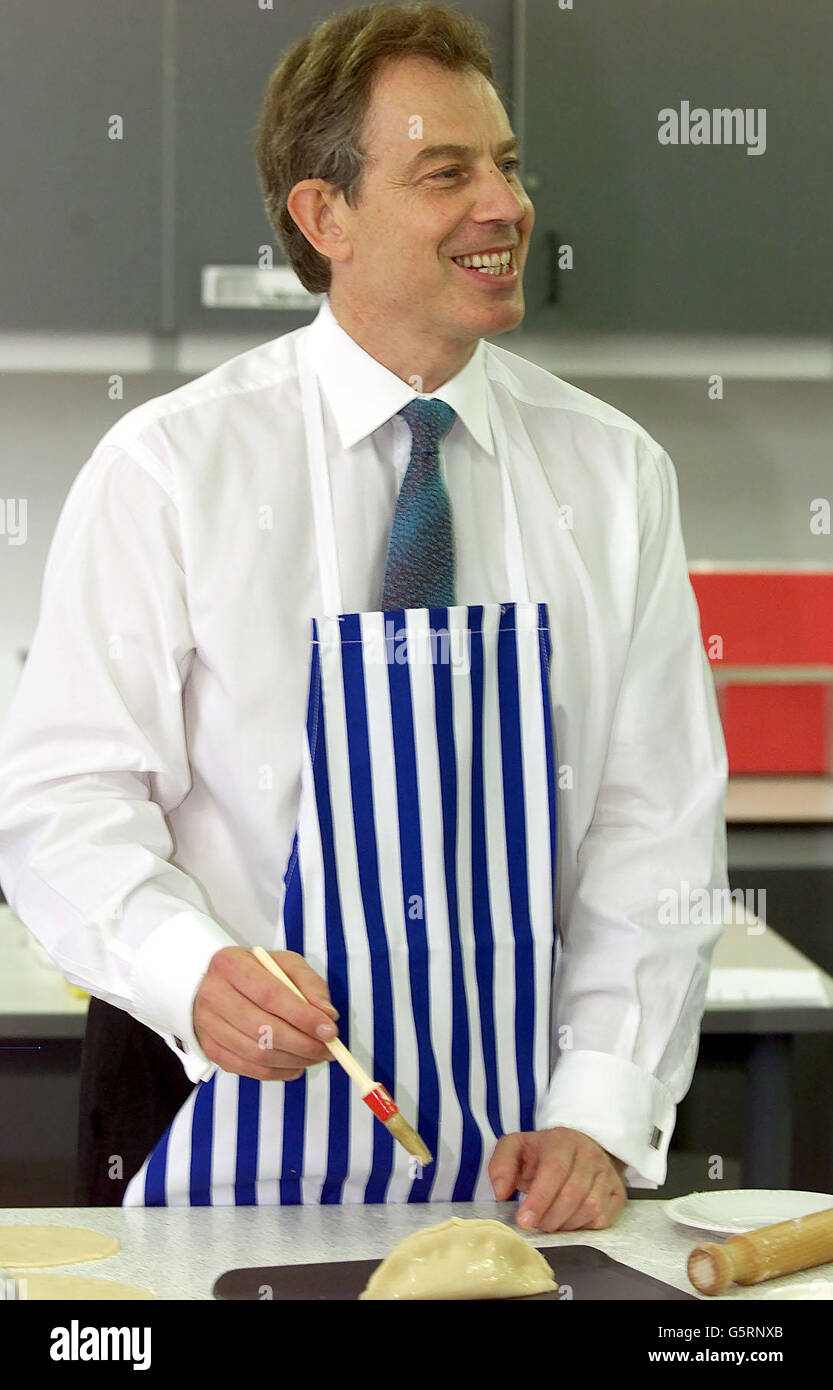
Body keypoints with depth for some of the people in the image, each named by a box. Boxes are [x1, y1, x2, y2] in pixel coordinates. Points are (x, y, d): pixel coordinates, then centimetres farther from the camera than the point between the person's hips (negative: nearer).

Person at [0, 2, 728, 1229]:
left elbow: (659, 819, 0)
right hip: (231, 1119, -2)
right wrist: (193, 970, -28)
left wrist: (602, 1115, -11)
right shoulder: (169, 469, -6)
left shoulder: (614, 475, 2)